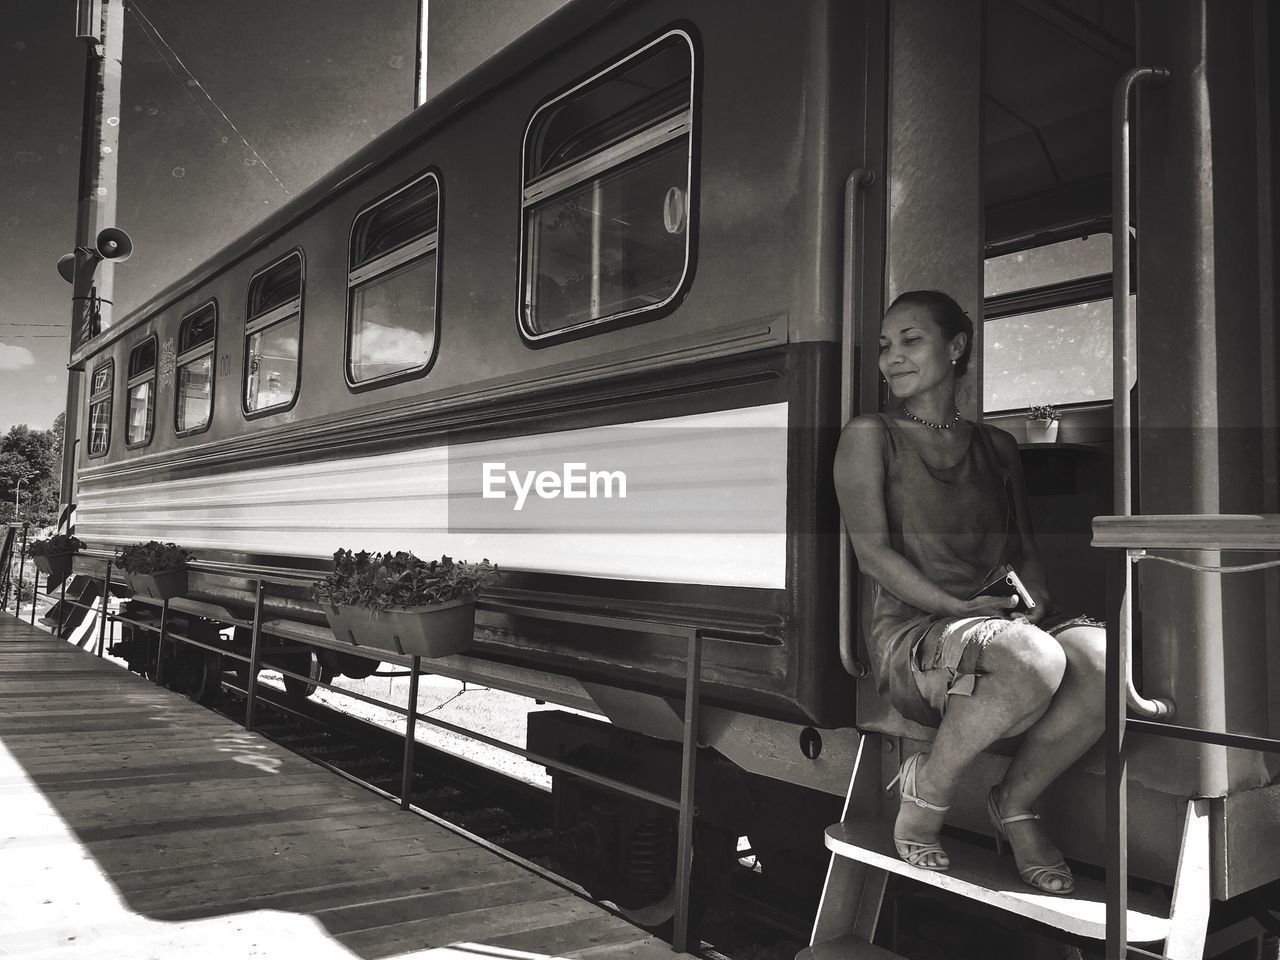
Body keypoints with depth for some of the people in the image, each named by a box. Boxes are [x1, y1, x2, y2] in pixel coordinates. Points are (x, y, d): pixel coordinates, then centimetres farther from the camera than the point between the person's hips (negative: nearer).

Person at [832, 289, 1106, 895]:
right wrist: (961, 608, -15)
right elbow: (872, 552, -5)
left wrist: (1038, 601, -4)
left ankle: (1016, 802, -4)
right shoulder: (870, 437, 6)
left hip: (1005, 628, 4)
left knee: (1099, 654, -29)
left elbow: (1024, 550, 19)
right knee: (1034, 658, -36)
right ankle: (925, 789, -8)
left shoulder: (996, 446, 20)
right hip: (910, 633, -4)